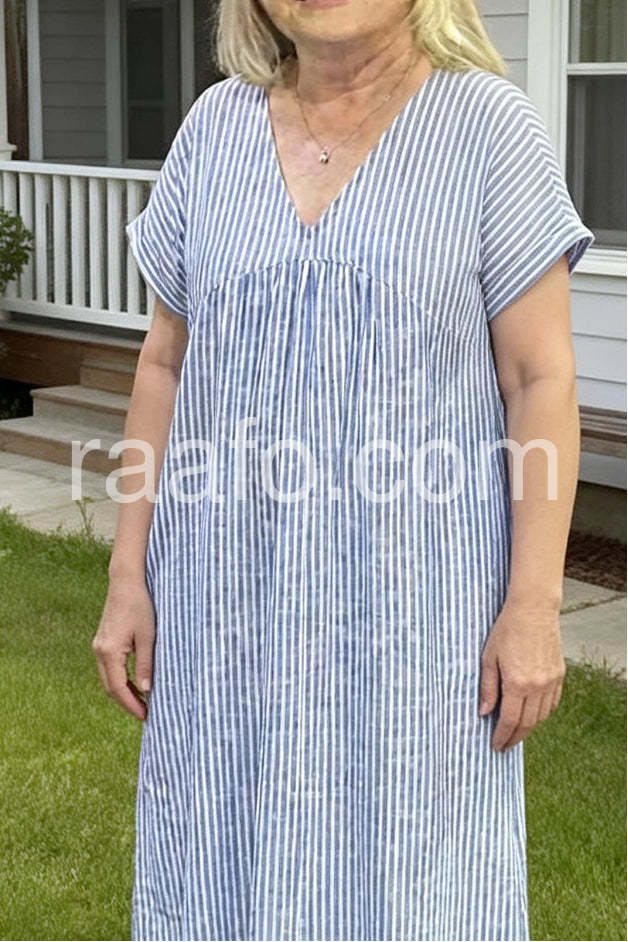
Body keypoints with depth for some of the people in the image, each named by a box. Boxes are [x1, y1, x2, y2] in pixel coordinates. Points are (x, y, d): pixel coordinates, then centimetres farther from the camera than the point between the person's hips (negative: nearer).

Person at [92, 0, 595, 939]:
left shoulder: (491, 124, -5)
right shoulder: (216, 126, 5)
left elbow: (541, 380, -6)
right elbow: (167, 362, 9)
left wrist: (534, 606, -11)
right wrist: (129, 573, 6)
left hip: (412, 604, -3)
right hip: (234, 601, 4)